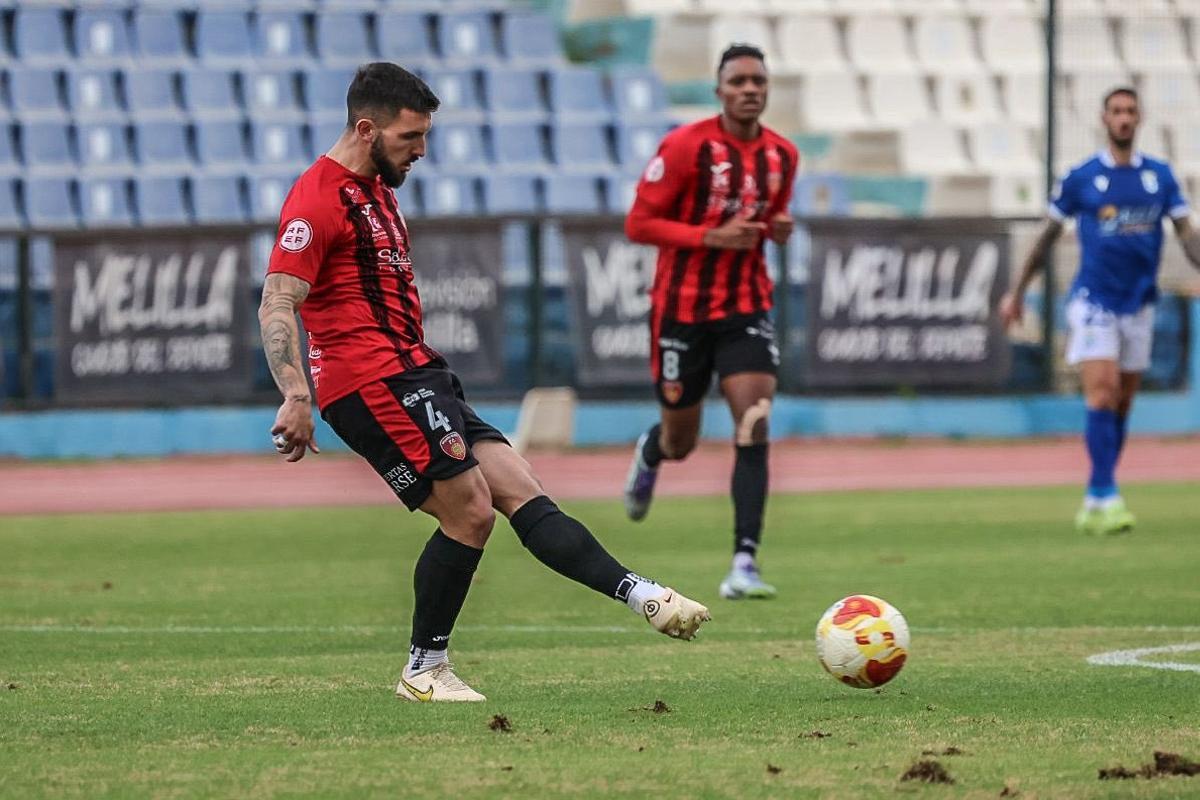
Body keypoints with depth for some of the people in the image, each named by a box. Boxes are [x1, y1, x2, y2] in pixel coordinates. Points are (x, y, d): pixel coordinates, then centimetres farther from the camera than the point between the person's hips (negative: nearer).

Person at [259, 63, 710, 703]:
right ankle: (425, 671, -1)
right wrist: (295, 398, -27)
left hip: (415, 375, 10)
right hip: (372, 381, -10)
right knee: (470, 511, -12)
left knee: (520, 492, 1)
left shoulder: (375, 189, 20)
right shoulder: (318, 198, -11)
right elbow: (276, 306, -18)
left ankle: (641, 595, -5)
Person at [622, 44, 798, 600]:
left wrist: (778, 228, -3)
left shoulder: (782, 155, 3)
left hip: (746, 308, 3)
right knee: (680, 442, 11)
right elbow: (638, 223, -12)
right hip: (682, 308, -3)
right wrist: (713, 236, -22)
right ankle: (650, 452, 51)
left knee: (754, 427, -16)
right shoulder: (686, 146, -13)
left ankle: (745, 562, -19)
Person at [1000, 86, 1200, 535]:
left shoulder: (1160, 176, 6)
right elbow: (1047, 236, 7)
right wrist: (1017, 292, 10)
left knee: (1121, 406, 8)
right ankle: (1106, 497, -20)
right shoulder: (1081, 178, -1)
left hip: (1138, 307, 4)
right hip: (1093, 303, -4)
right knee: (1102, 395, -17)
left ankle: (1095, 502, 16)